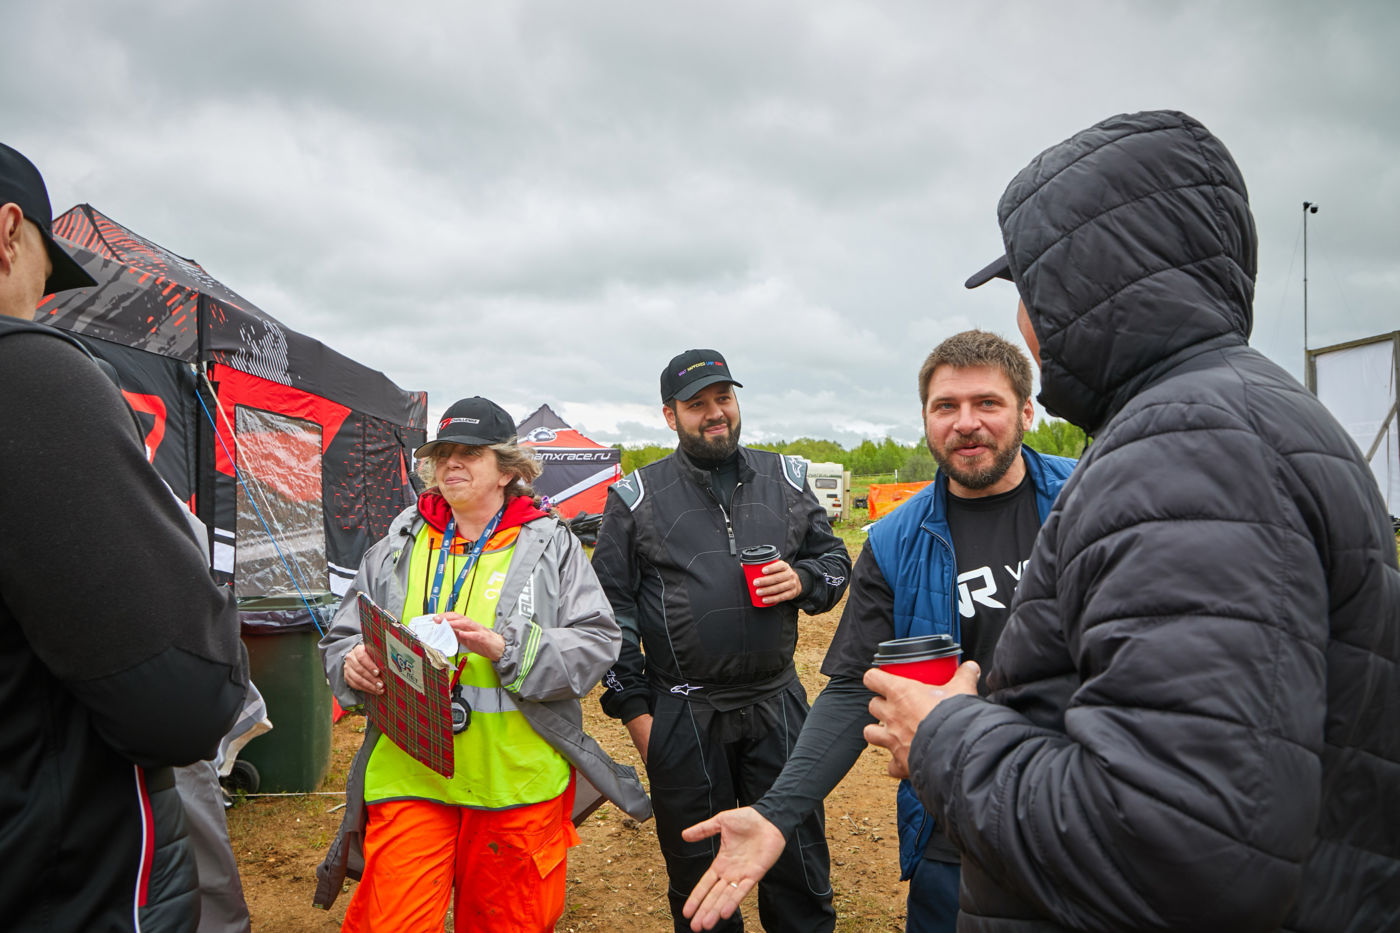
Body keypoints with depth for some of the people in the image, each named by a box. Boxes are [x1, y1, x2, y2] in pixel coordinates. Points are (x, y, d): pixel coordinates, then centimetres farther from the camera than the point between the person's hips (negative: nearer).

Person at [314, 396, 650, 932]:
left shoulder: (551, 545, 1)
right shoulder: (396, 548, 10)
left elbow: (597, 642, -6)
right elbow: (341, 637, 16)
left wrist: (503, 646, -18)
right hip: (408, 774, 2)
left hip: (518, 781, -1)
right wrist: (351, 663, -8)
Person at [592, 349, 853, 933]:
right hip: (681, 715, -1)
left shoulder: (785, 479, 6)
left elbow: (834, 559, 14)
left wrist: (802, 581, -9)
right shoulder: (637, 496, -1)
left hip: (777, 705, 2)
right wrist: (633, 708, -3)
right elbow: (611, 607, 0)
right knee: (698, 875, 14)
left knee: (799, 863, 12)